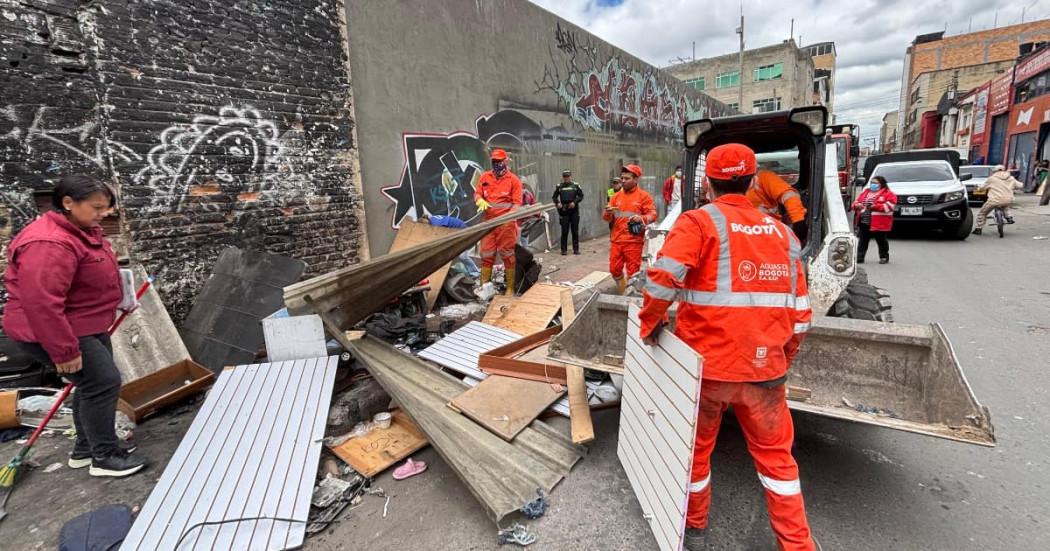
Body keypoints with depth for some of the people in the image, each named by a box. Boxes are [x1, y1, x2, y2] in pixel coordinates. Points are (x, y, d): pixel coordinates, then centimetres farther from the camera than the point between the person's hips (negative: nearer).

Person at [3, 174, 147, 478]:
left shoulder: (83, 231, 5)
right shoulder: (49, 244, -28)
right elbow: (42, 304, -31)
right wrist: (65, 352, -28)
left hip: (87, 326, 10)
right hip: (50, 331, -10)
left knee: (94, 384, 17)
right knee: (104, 382, -9)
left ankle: (85, 449, 32)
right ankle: (104, 457, 6)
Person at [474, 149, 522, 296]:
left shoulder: (513, 180, 0)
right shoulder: (485, 177, 12)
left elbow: (517, 202, -5)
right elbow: (477, 193, 14)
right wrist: (481, 201, -10)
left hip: (506, 223, -4)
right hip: (488, 221, 4)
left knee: (507, 255, 0)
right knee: (486, 254, 6)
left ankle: (510, 288, 7)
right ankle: (484, 286, 15)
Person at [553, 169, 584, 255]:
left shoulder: (576, 185, 7)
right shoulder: (559, 186, 9)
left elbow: (581, 196, 5)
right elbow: (554, 197, 13)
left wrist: (575, 202, -10)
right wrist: (557, 203, -6)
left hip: (574, 211, 0)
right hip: (563, 212, 0)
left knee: (575, 231, 4)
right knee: (564, 231, 0)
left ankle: (576, 249, 12)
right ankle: (564, 250, 6)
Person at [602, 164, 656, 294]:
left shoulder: (644, 196, -1)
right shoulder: (616, 196, 11)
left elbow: (653, 215, -7)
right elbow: (607, 218, 11)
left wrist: (641, 218, -27)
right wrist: (608, 213, -12)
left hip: (634, 241, -4)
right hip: (616, 240, 5)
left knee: (632, 271, 1)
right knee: (614, 269, 8)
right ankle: (623, 292, 29)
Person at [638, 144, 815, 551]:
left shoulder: (699, 221, -8)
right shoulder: (783, 232, 7)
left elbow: (663, 276, -25)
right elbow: (800, 315, 8)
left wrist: (650, 323, -9)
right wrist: (781, 361, 21)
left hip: (706, 364, -3)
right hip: (764, 367, 4)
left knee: (696, 448, 18)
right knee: (775, 454, 23)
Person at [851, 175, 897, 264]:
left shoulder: (888, 194, -1)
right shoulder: (865, 192, 17)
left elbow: (889, 206, -13)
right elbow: (856, 202, 17)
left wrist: (875, 206, -21)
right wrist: (857, 205, -7)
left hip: (879, 223, -4)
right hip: (863, 222, 4)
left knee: (881, 240, 8)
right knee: (862, 241, 3)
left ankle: (884, 257, 23)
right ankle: (859, 258, 5)